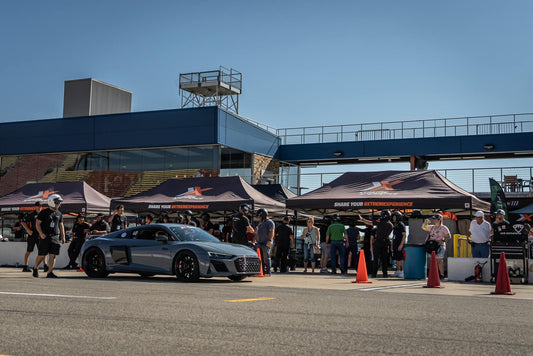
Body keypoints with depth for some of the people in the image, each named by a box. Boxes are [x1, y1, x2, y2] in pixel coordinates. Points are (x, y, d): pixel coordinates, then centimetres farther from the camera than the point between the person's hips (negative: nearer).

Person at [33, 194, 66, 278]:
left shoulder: (59, 214, 13)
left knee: (53, 255, -5)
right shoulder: (44, 212, -2)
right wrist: (41, 233, -16)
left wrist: (63, 236, 10)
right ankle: (35, 268, 25)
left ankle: (50, 272, -6)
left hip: (55, 237, 4)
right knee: (42, 255, 0)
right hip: (45, 237, -4)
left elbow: (61, 226, 18)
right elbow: (37, 223, -4)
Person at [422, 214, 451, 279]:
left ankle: (441, 274, -2)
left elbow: (449, 236, -4)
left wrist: (442, 241, -19)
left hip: (439, 246, -6)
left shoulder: (443, 228, -2)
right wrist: (425, 222, 2)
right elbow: (423, 227, 21)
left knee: (439, 260, -6)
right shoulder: (432, 227, 16)